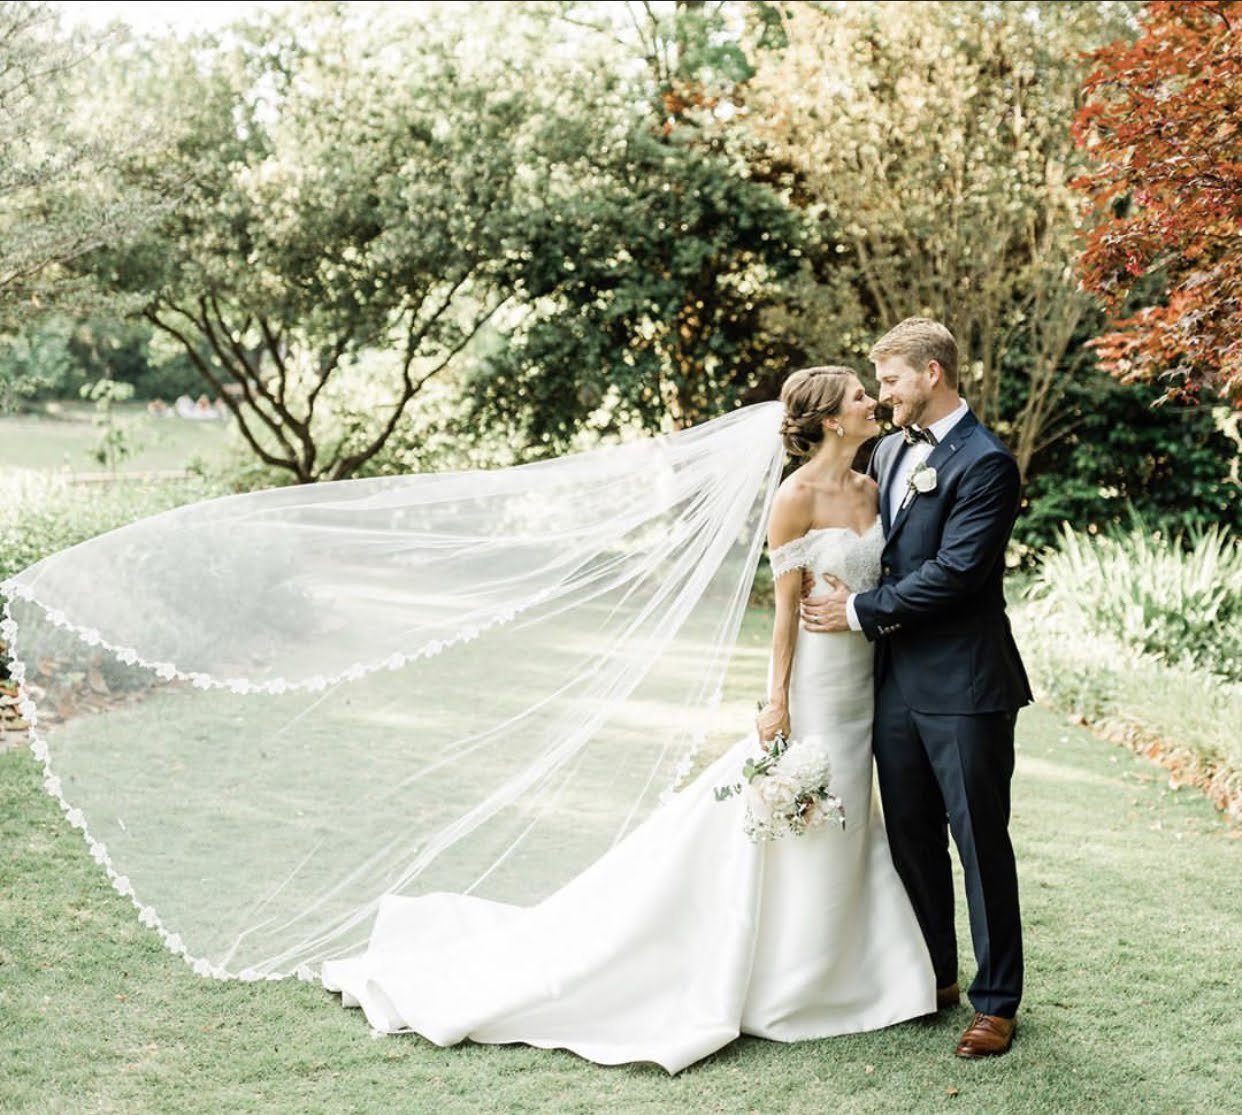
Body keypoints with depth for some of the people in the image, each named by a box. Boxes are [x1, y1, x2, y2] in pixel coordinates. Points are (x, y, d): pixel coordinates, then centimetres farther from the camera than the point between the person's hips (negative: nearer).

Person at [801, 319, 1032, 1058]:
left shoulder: (985, 462, -13)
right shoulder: (890, 452, 12)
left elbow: (954, 570, -19)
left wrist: (862, 610, -13)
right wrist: (854, 601, 3)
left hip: (963, 687, -8)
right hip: (897, 678, 8)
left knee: (980, 841, 2)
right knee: (911, 836, 15)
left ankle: (997, 1001, 13)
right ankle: (935, 976, 31)